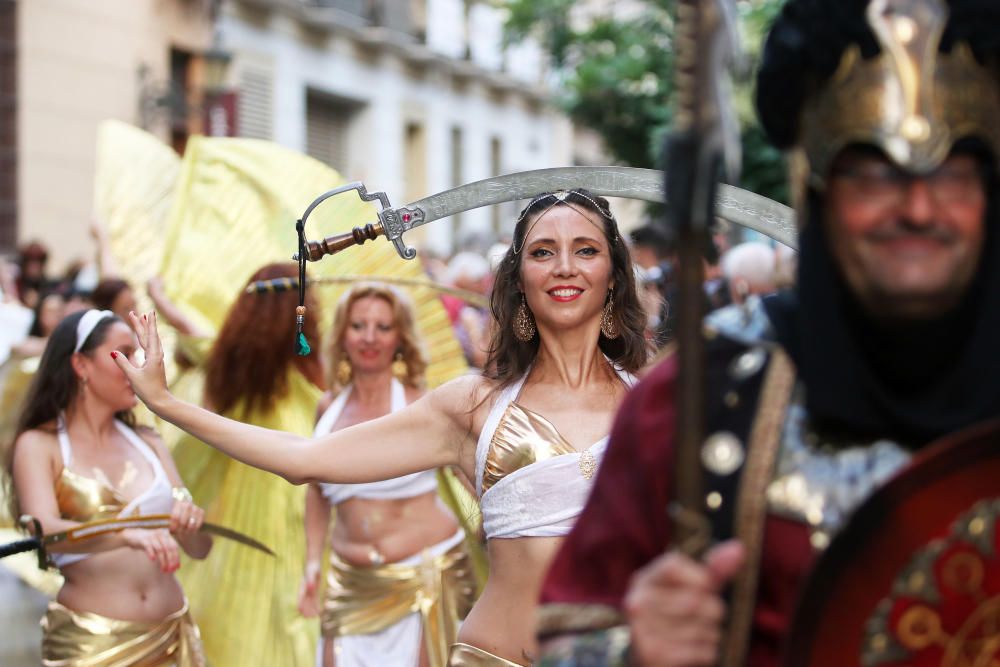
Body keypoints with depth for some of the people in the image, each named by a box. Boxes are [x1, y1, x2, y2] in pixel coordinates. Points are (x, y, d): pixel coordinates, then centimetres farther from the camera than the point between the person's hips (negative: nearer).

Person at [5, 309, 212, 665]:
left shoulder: (147, 443, 9)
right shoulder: (39, 446, -4)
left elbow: (199, 549, 6)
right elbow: (45, 531, -21)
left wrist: (190, 523, -17)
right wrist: (127, 534, -37)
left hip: (170, 636, 4)